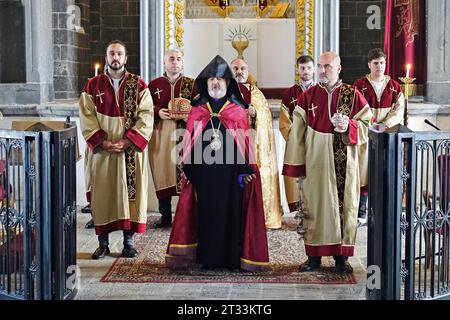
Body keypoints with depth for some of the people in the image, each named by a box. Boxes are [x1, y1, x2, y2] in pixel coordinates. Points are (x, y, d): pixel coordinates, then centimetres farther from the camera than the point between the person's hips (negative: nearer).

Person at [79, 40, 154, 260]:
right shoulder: (93, 85, 6)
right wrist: (102, 142, -12)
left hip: (132, 150, 0)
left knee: (131, 192, 2)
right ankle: (103, 243, 10)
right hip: (102, 150, 1)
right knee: (103, 194, 2)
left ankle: (128, 241, 10)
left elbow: (146, 117, -5)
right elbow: (87, 118, 0)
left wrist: (128, 141, -15)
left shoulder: (138, 85, 3)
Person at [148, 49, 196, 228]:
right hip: (161, 135, 2)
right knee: (163, 173, 3)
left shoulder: (191, 84, 6)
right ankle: (165, 215, 13)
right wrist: (158, 112, -11)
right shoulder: (154, 84, 10)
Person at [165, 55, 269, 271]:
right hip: (204, 173, 1)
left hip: (231, 172, -1)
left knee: (231, 213, 1)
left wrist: (245, 170, -6)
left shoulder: (239, 111, 5)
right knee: (206, 213, 3)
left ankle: (232, 257, 9)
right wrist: (188, 170, 2)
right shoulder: (197, 111, 9)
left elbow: (246, 142, 2)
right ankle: (208, 258, 10)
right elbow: (188, 141, 8)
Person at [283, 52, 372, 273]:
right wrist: (296, 164, -2)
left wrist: (349, 126, -17)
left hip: (343, 163, -1)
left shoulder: (353, 95, 2)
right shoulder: (307, 97, 4)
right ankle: (314, 255, 13)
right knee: (314, 206, 4)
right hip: (315, 162, 1)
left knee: (343, 205, 3)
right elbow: (297, 132, 3)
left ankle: (341, 256, 13)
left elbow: (367, 125, 4)